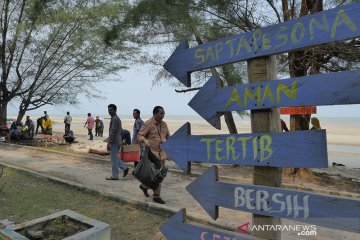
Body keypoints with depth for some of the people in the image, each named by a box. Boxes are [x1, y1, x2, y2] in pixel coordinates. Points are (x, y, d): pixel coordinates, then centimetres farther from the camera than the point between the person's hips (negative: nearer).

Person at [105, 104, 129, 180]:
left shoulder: (114, 119, -15)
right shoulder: (117, 118, 16)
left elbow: (112, 132, -21)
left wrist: (108, 143, -21)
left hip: (114, 142, -10)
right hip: (118, 141, 10)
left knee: (114, 159, -1)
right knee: (115, 158, 17)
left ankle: (114, 176, 7)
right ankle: (125, 168, 12)